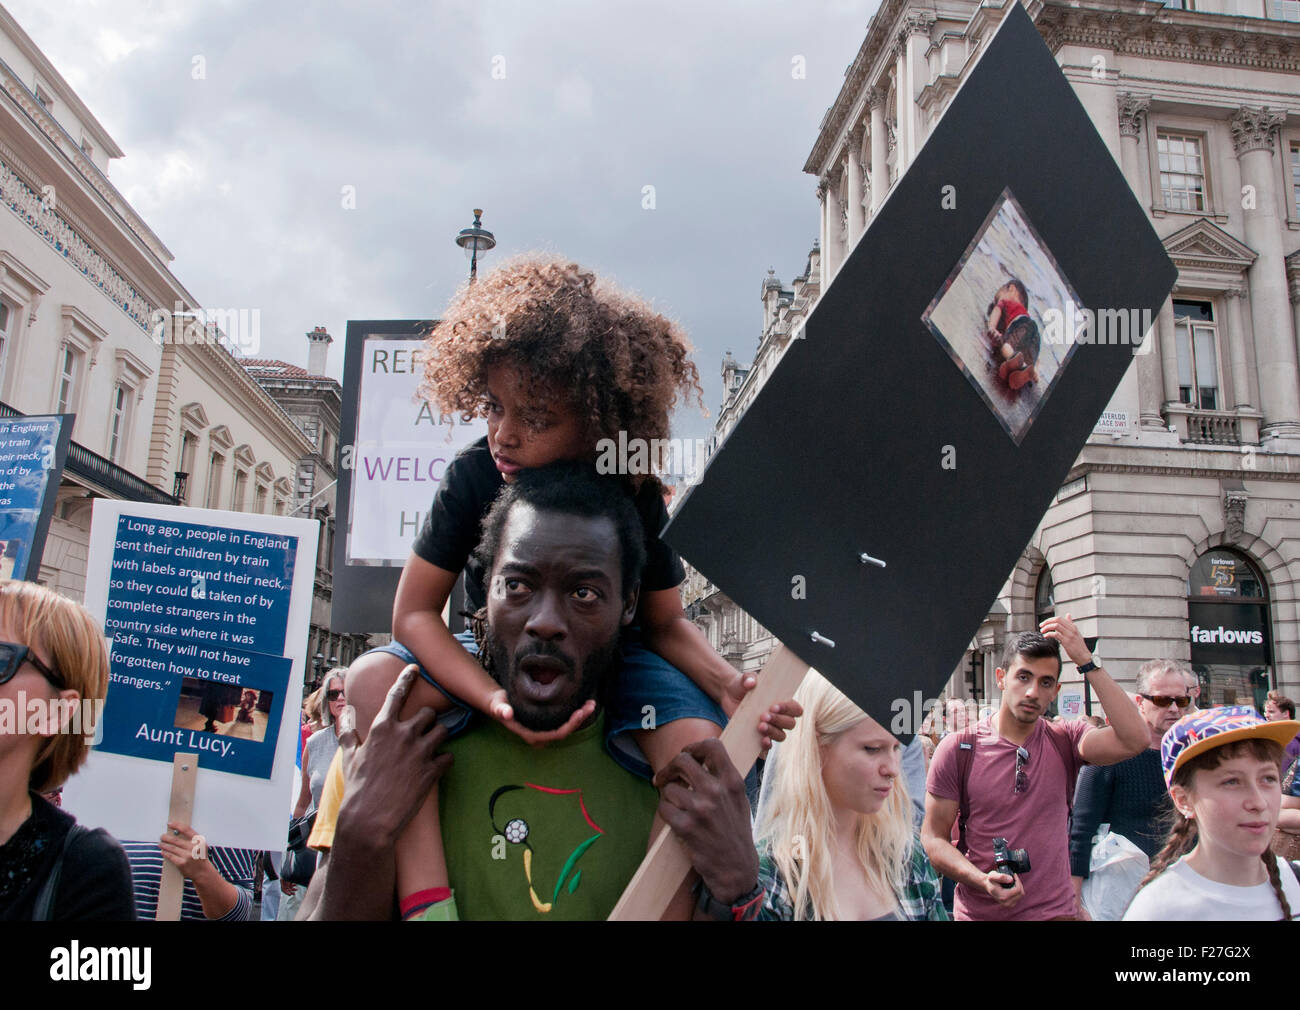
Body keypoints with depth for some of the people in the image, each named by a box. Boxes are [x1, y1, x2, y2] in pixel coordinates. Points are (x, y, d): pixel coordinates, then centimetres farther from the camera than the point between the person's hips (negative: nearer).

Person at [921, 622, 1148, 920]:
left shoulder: (1065, 742, -2)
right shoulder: (957, 749, -6)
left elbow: (1134, 739, -21)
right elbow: (933, 837, -5)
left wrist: (1085, 660, -21)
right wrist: (983, 881, -22)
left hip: (1055, 910, 1)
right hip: (979, 912, -1)